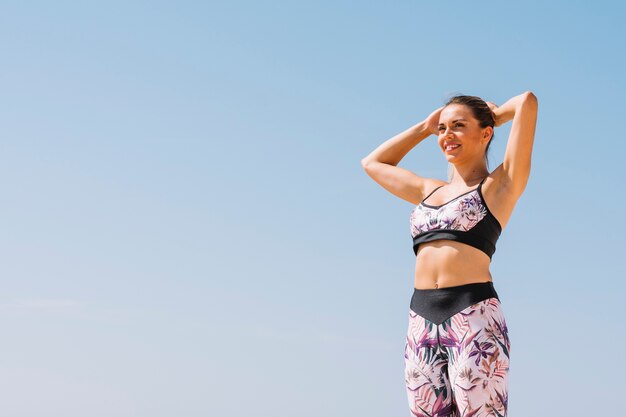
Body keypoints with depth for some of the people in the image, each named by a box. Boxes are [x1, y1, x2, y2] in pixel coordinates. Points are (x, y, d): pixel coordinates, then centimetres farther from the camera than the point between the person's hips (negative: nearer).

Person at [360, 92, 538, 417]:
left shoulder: (500, 185, 7)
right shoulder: (429, 190, 23)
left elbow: (527, 102, 0)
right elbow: (372, 163, 37)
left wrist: (497, 115, 21)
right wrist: (426, 127, 33)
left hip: (474, 317, -5)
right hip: (422, 323, 6)